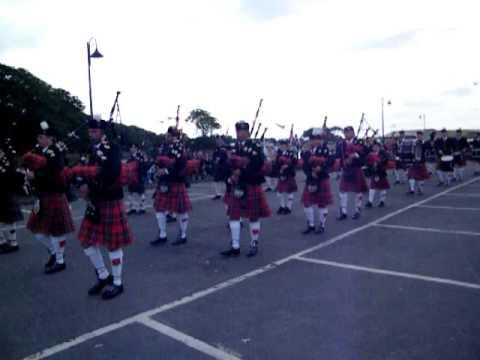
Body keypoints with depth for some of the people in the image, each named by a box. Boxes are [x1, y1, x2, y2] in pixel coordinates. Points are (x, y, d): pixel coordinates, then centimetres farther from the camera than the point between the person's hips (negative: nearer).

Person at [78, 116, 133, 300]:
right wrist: (84, 185, -12)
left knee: (113, 244, 2)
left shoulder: (113, 148, -11)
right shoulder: (91, 150, 11)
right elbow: (86, 171, 10)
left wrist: (90, 187, -20)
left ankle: (117, 283, 19)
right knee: (87, 241, 12)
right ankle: (104, 276, 29)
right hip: (94, 202, 8)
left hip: (111, 202, -7)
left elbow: (112, 174, -24)